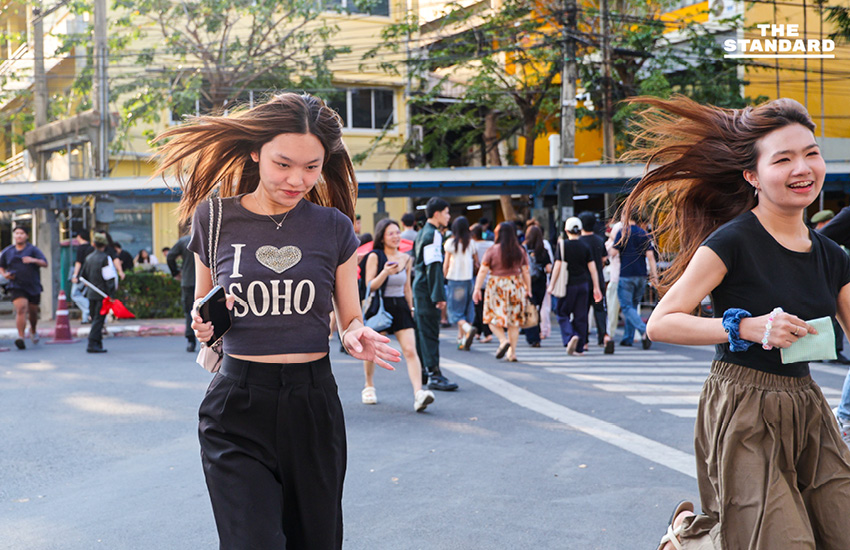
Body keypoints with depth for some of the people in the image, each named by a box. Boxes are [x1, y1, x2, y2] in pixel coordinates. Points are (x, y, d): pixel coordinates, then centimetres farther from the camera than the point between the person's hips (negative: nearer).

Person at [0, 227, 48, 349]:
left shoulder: (33, 249, 0)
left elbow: (45, 263, -10)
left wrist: (34, 260, -29)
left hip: (33, 286, 0)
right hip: (16, 287, 0)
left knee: (33, 311, 12)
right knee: (21, 308, -21)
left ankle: (33, 330, 43)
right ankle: (21, 337, -26)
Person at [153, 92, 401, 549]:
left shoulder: (334, 228, 2)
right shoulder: (216, 218, 1)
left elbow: (350, 319, 10)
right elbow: (203, 315, 13)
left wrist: (357, 336, -13)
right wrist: (204, 325, -9)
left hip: (313, 406, 2)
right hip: (238, 409, -1)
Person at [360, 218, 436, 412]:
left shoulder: (406, 259, 8)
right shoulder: (375, 256, -6)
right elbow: (370, 286, -10)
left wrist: (411, 309, 18)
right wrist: (385, 272, -24)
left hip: (401, 307, 3)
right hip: (379, 307, -3)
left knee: (410, 350, -12)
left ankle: (418, 394, -22)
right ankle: (369, 386, 34)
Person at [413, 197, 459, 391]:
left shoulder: (422, 233, 17)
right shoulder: (433, 234, -15)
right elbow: (433, 266, -20)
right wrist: (439, 296, -21)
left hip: (419, 287, 10)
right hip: (428, 290, -10)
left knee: (422, 329, 15)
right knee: (430, 332, -10)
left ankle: (421, 370, 24)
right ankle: (434, 374, -10)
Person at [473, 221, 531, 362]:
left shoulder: (493, 250, -7)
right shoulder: (520, 251, 3)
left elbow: (483, 271, -8)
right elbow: (526, 272, 5)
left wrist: (477, 289, -4)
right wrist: (528, 290, 13)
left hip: (497, 286, -3)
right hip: (516, 286, 3)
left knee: (493, 318, 7)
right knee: (514, 321, 9)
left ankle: (503, 340, -16)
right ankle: (512, 352, 10)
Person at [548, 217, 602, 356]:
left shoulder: (562, 245, -7)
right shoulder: (585, 246, 3)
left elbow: (558, 266, -10)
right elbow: (592, 267, 2)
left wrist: (552, 285, -4)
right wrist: (596, 287, 7)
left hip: (568, 285, -3)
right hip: (583, 284, 3)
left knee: (562, 313, 9)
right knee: (581, 316, 7)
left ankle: (570, 336, -15)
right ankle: (579, 348, 7)